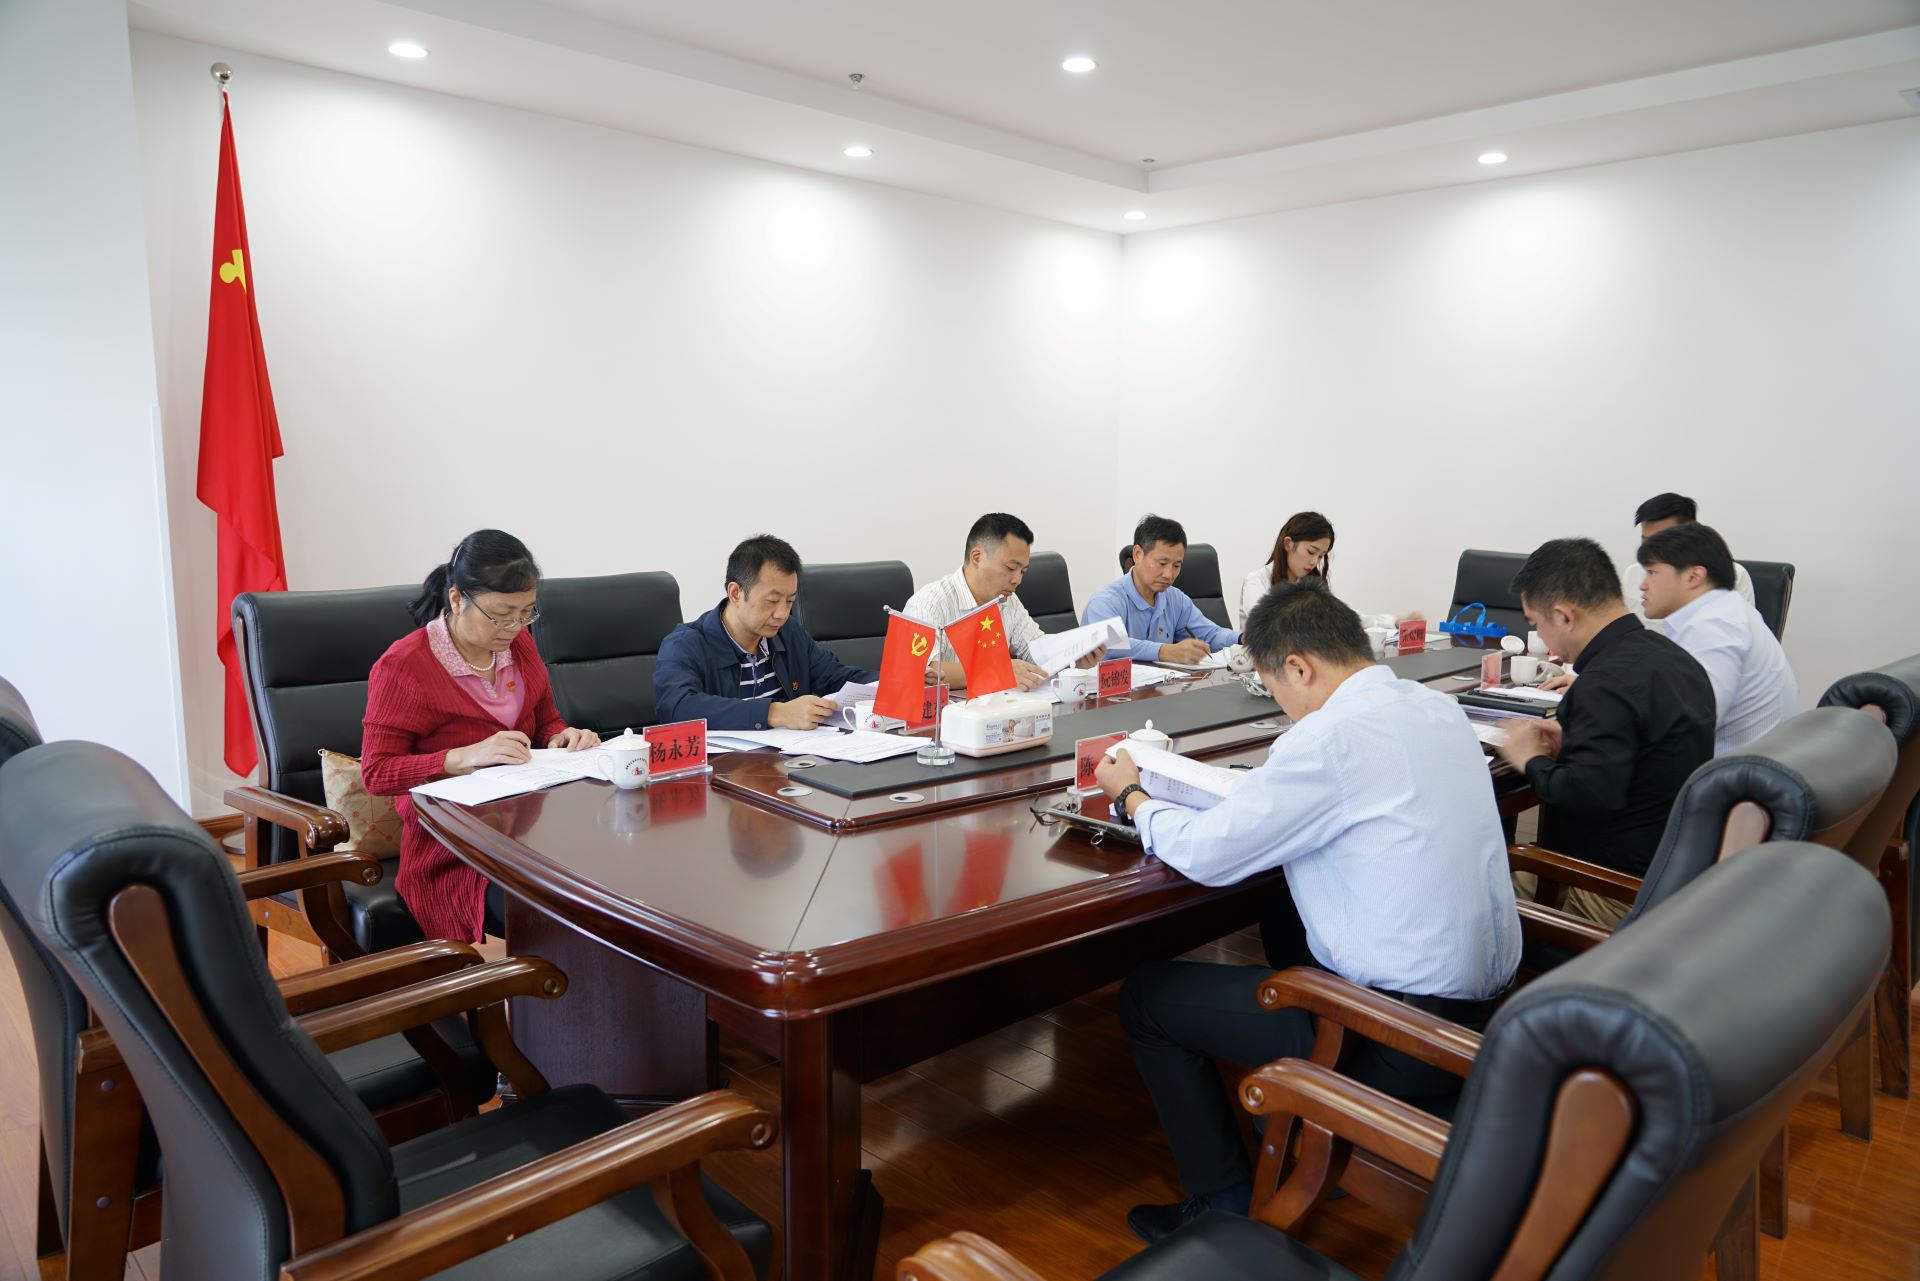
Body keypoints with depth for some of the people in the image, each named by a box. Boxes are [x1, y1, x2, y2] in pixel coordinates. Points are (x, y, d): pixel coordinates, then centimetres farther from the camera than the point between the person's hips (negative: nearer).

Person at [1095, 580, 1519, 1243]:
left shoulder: (1330, 737, -22)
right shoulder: (1438, 705, 3)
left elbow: (1205, 853, -17)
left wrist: (1130, 796, 1)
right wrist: (1273, 781, 16)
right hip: (1484, 1003, 9)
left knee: (1146, 995, 4)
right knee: (1290, 930, 34)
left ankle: (1222, 1206, 16)